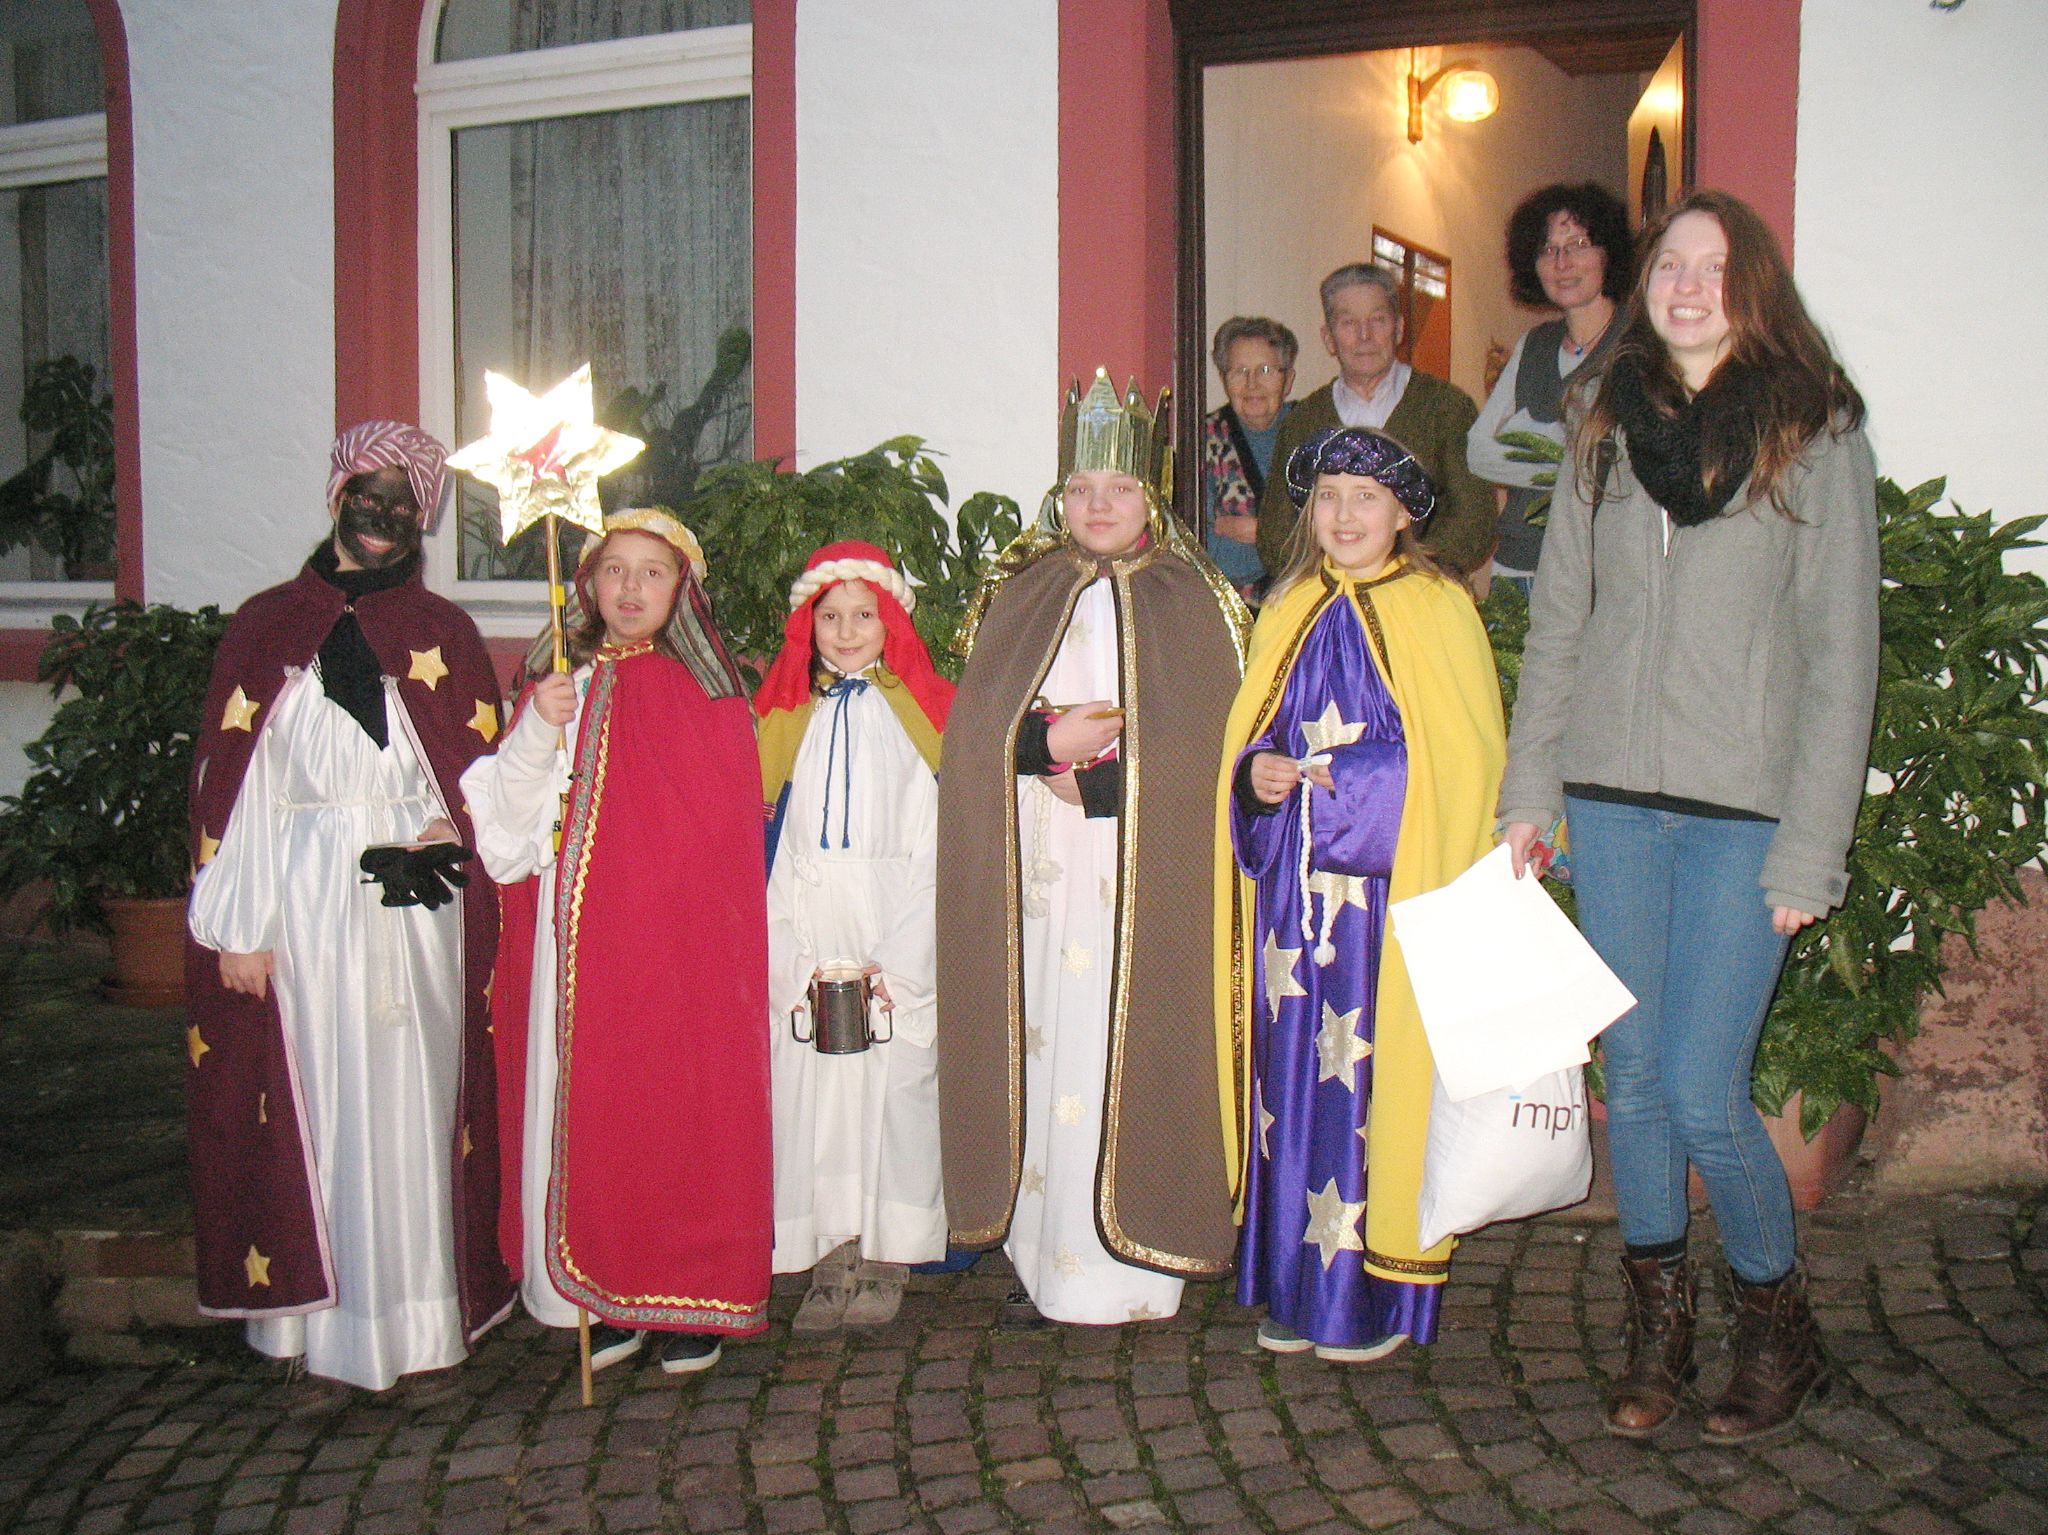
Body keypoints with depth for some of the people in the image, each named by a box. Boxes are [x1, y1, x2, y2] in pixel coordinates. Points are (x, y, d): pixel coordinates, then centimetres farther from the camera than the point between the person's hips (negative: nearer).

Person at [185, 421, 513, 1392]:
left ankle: (415, 1320, 13)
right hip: (301, 904, -1)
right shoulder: (268, 627, 6)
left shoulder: (444, 634, 10)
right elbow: (233, 785, 1)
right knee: (309, 1101, 1)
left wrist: (443, 829, -10)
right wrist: (239, 927, -5)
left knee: (412, 1100, 3)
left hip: (416, 905, 1)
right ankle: (315, 1320, 12)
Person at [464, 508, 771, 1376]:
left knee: (685, 1104, -1)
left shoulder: (709, 694, 3)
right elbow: (510, 818, 4)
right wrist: (540, 732, -12)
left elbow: (731, 840, 1)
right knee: (589, 1111, 4)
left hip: (683, 946, -3)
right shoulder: (559, 688, 11)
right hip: (581, 949, 3)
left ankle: (694, 1302, 12)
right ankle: (610, 1298, 16)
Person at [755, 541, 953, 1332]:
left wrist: (900, 965, -9)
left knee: (894, 1083, -1)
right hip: (807, 931, 2)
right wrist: (794, 963, -4)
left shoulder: (924, 713, 4)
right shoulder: (783, 717, 10)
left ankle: (884, 1259, 11)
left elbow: (935, 849, -1)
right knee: (809, 1088, 0)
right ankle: (828, 1260, 11)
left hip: (897, 935, -2)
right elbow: (765, 843, 6)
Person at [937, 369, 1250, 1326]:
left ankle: (1127, 1266, 5)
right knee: (1040, 1044, 0)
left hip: (1146, 883, -2)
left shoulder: (1194, 602, 6)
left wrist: (1092, 773, -11)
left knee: (1127, 1049, -5)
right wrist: (1048, 741, -14)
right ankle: (1041, 1256, 9)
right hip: (1036, 878, 2)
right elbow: (974, 724, 4)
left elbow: (1209, 745, -4)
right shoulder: (1020, 596, 14)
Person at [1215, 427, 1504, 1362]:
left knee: (1379, 1071, -2)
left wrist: (1349, 780, -16)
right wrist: (1254, 772, -6)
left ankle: (1379, 1295, 11)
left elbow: (1463, 759, -5)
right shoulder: (1287, 613, 14)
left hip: (1390, 888, -4)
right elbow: (1248, 736, 17)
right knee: (1295, 1070, 6)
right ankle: (1298, 1288, 18)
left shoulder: (1440, 611, 0)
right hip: (1294, 888, 4)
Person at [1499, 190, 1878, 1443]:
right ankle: (1660, 1325, 27)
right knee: (1633, 1078, 8)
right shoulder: (1609, 430, 10)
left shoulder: (1816, 432, -1)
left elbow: (1842, 653, -3)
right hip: (1613, 798, 4)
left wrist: (1809, 853, -8)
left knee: (1704, 1096, -5)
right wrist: (1529, 789, 6)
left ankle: (1783, 1328, 21)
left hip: (1742, 813, -3)